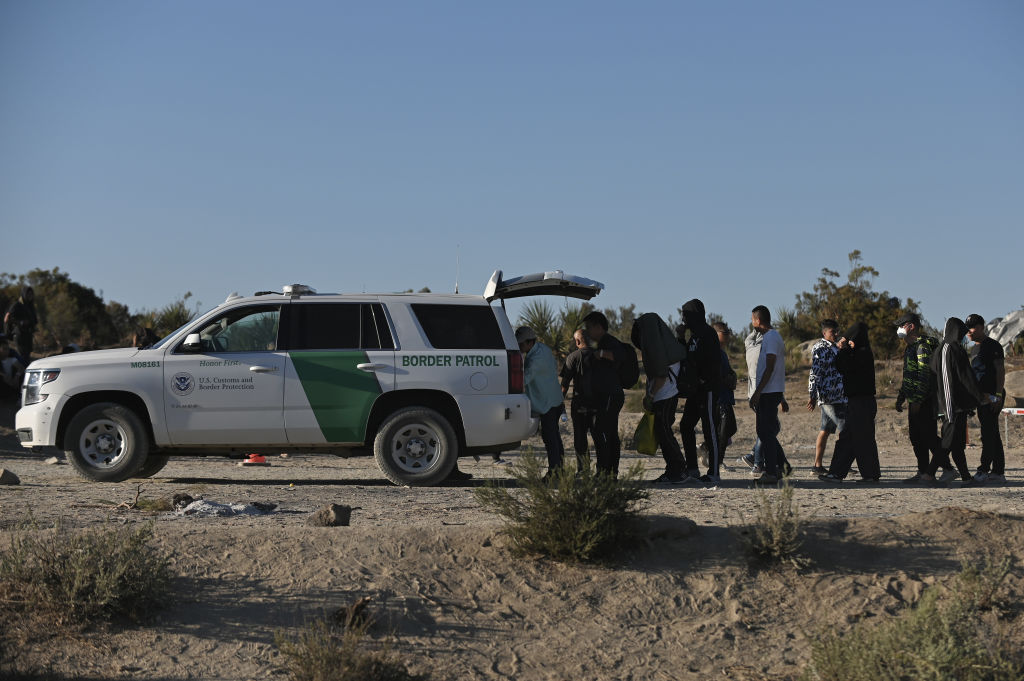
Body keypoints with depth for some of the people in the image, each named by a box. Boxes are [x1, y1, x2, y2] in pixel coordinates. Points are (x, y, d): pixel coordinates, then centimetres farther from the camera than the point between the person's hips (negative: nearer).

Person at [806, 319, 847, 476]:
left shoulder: (833, 348, 20)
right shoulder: (821, 348, -10)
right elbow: (814, 373, -16)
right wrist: (812, 396, -19)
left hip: (837, 397, 9)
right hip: (830, 397, -9)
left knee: (825, 430, 8)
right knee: (845, 428, -11)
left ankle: (817, 466, 10)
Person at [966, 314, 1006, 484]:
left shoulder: (992, 346, -8)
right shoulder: (976, 348, 20)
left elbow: (1001, 370, -14)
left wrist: (998, 395, -20)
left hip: (993, 396, -10)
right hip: (982, 396, 10)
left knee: (988, 433, -11)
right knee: (992, 435, 9)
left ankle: (984, 470, -14)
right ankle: (998, 472, 12)